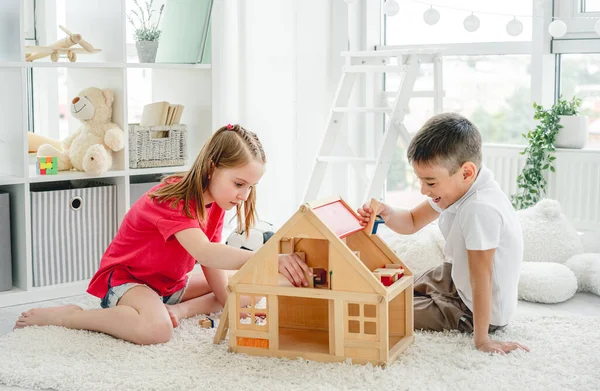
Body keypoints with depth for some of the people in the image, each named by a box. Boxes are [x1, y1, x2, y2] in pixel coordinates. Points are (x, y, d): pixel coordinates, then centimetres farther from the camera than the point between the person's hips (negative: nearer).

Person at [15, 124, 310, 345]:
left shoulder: (214, 205, -2)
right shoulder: (173, 200, -29)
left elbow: (213, 269, -3)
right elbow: (204, 253, -46)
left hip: (171, 283, 9)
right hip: (125, 278, -9)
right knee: (157, 329, -40)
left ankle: (179, 310, -10)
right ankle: (65, 316, -18)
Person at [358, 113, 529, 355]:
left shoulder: (480, 209, -38)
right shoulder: (457, 187, -9)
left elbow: (481, 277, -34)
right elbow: (412, 222, 4)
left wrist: (481, 339, -28)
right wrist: (387, 214, -18)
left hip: (485, 312, -9)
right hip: (459, 279, 9)